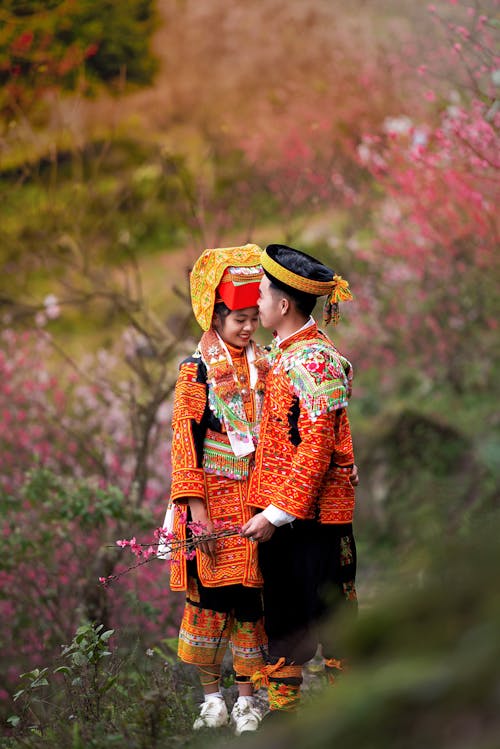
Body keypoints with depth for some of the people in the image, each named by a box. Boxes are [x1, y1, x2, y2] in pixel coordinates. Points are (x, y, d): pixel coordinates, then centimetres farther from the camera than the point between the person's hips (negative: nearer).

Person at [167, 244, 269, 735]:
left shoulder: (263, 369, 10)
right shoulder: (198, 371, -3)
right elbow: (185, 440, -7)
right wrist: (197, 508, -14)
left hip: (257, 504, 4)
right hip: (215, 503, -3)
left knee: (251, 597, 3)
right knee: (211, 595, -1)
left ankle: (246, 697, 12)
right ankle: (211, 695, 12)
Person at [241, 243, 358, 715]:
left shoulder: (314, 361, -17)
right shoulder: (283, 354, 12)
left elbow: (316, 448, -21)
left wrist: (277, 513, -21)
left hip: (313, 512, -9)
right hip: (280, 507, 9)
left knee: (328, 614, 0)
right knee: (281, 611, 14)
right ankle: (281, 709, 23)